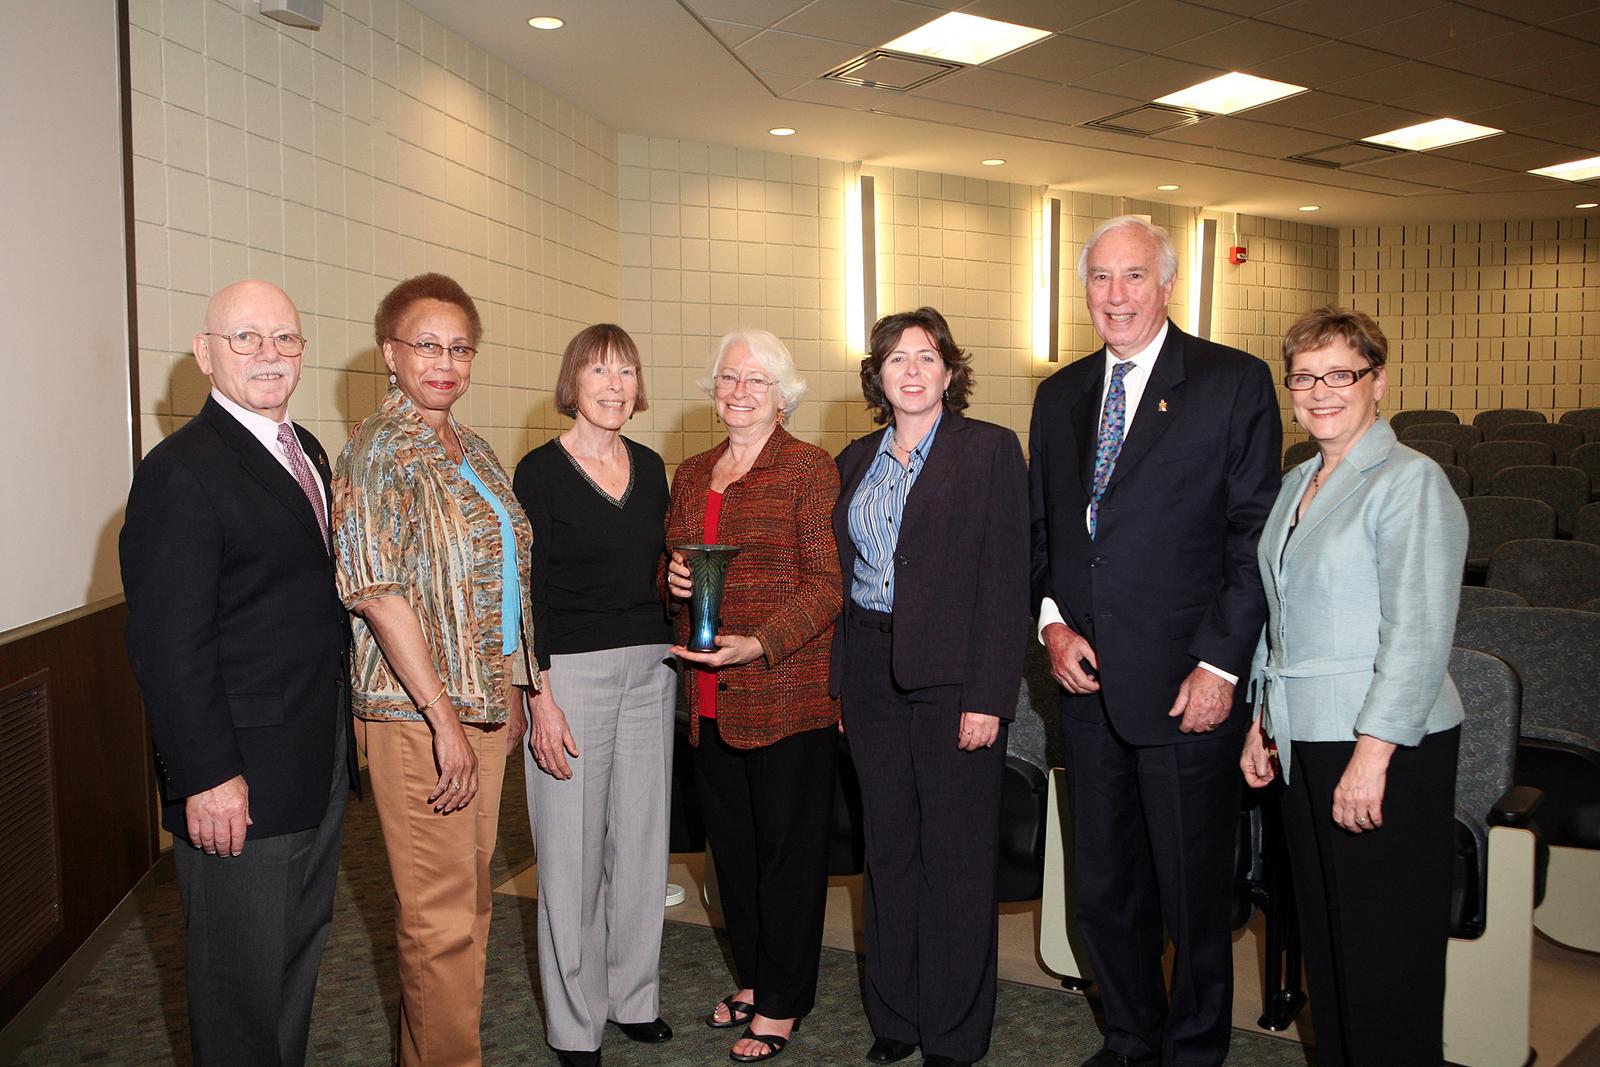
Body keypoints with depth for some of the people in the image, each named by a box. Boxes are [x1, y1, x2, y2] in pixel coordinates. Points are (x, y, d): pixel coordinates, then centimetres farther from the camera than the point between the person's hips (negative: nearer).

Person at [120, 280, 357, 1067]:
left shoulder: (306, 451, 10)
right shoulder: (181, 470, -17)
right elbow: (167, 643, -20)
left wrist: (342, 738, 13)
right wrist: (208, 776, -21)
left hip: (319, 764, 9)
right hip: (240, 784, -8)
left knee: (301, 948, 23)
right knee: (243, 973, 8)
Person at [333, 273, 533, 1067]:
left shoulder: (471, 450, 13)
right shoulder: (381, 449, -11)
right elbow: (381, 594, -18)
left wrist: (509, 690, 15)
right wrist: (445, 720, -20)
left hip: (481, 704, 8)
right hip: (417, 713, -8)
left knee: (469, 896, 17)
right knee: (441, 917, 1)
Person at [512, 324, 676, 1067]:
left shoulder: (651, 468, 9)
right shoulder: (540, 472, -7)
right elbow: (527, 592, -10)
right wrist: (541, 698, -15)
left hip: (649, 670, 5)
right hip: (571, 672, -5)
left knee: (642, 840, 13)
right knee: (572, 850, 2)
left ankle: (634, 996, 30)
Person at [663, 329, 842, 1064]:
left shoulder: (810, 469, -6)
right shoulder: (690, 476, 14)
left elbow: (827, 582, -12)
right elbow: (671, 564, 24)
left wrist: (760, 644, -23)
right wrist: (672, 580, 0)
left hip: (789, 693, -6)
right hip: (710, 699, 6)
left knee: (788, 848, 5)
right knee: (731, 844, 16)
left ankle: (781, 1005, 20)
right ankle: (752, 979, 34)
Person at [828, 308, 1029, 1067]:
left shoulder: (990, 450, -4)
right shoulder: (856, 460, 12)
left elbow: (1006, 583, -9)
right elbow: (843, 576, 14)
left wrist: (989, 697, -15)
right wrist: (838, 681, 9)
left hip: (952, 676, -5)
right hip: (870, 674, 5)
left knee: (957, 856, 4)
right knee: (887, 848, 13)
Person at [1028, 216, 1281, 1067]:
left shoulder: (1235, 382, -5)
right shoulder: (1058, 396, 11)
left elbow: (1255, 537, -8)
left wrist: (1221, 665, -13)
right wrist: (1051, 624, -1)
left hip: (1186, 685, -5)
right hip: (1088, 683, 5)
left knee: (1194, 893, 9)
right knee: (1104, 890, 17)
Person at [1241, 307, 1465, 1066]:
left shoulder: (1410, 481, -11)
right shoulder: (1296, 485, 14)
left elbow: (1420, 634, -17)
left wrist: (1372, 755, -20)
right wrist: (1261, 722, 16)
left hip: (1386, 748, -7)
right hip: (1306, 743, 8)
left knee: (1385, 951, 3)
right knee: (1324, 938, 16)